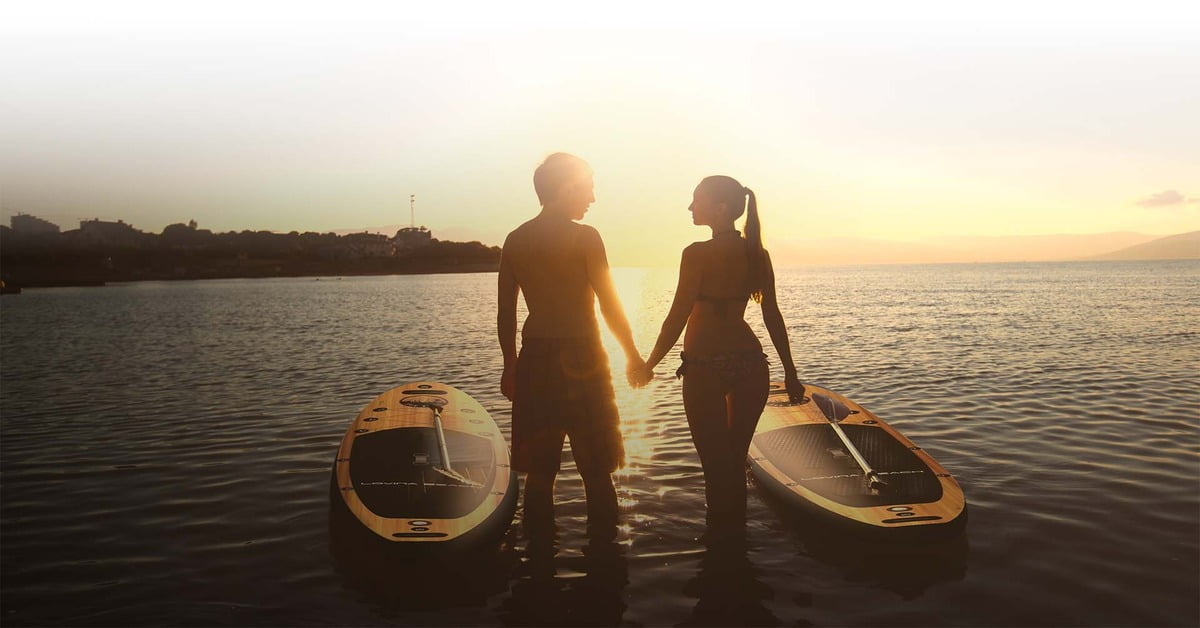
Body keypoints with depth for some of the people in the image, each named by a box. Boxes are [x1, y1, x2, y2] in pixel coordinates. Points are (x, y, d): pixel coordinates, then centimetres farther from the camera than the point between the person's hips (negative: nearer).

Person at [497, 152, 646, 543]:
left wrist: (510, 366, 17)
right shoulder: (584, 237, -9)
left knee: (538, 470, 13)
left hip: (534, 362, 5)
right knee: (596, 471, 7)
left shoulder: (515, 241, 6)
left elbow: (506, 314, 8)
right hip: (581, 361, -5)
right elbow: (610, 306, -8)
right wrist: (633, 356, 3)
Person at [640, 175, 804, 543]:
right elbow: (773, 317, 5)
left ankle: (720, 540, 23)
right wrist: (790, 371, 12)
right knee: (735, 461, 19)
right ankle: (734, 534, 32)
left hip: (705, 368, -5)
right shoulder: (757, 254, 3)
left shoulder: (698, 254, -14)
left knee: (716, 464, 9)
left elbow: (677, 317, -14)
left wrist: (649, 365, -3)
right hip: (750, 364, 6)